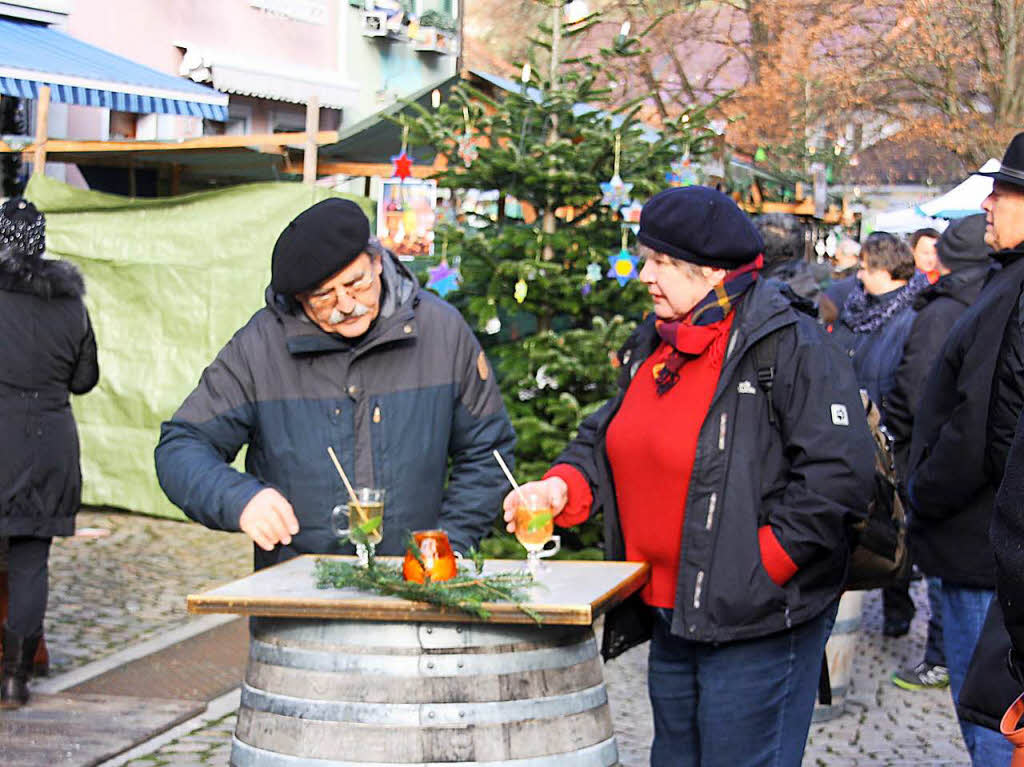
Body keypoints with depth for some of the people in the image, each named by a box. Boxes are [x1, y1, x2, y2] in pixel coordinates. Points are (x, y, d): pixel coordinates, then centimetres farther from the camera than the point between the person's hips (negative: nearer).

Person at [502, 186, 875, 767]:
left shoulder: (793, 347, -14)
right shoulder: (654, 346, 12)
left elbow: (838, 474, -20)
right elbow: (608, 440, 21)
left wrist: (755, 569, -19)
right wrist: (563, 486, -1)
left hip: (758, 624, -8)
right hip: (670, 621, 8)